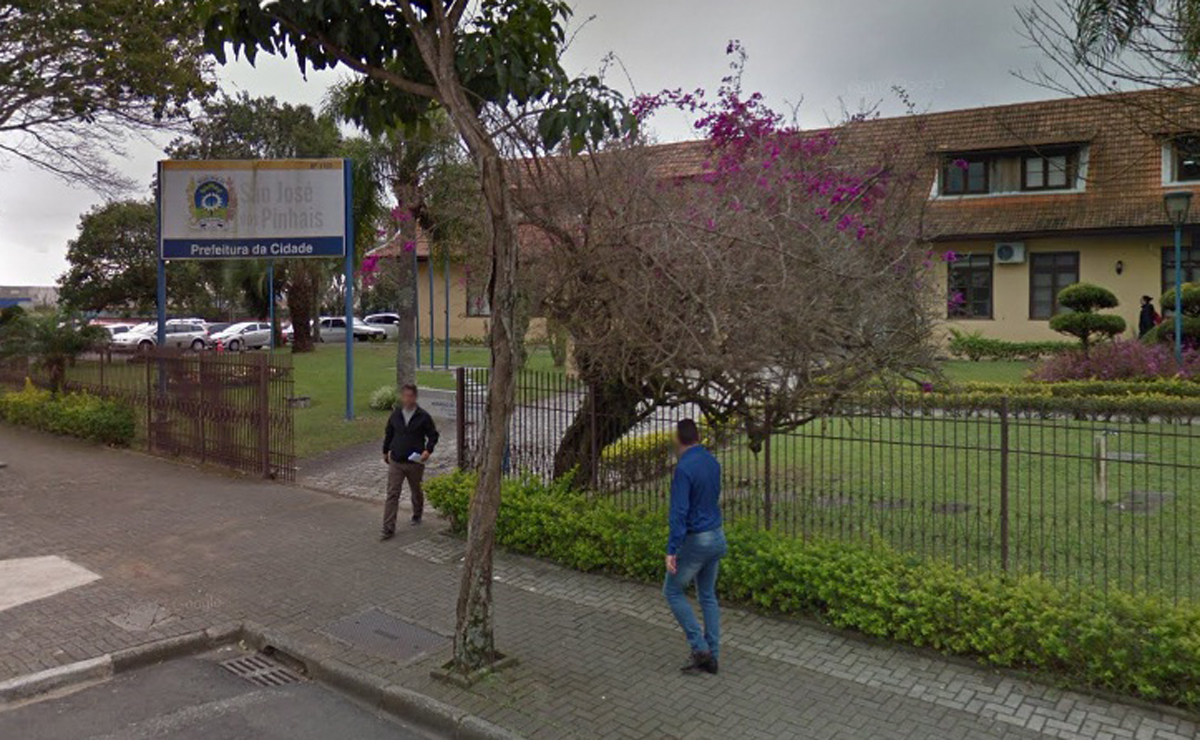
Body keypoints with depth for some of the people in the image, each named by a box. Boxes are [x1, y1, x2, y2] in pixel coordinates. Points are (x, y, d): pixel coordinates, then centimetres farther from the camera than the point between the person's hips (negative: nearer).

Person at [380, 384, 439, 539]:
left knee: (416, 491, 18)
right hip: (396, 462, 1)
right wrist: (385, 452, 24)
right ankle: (388, 529, -5)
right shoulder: (395, 415, 2)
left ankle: (417, 515, 45)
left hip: (415, 462, -1)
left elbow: (433, 435, -1)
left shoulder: (423, 416, -7)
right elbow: (388, 434, 17)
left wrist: (428, 450, -17)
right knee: (392, 494, -6)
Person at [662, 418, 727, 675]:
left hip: (696, 541, -8)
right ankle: (711, 656, 18)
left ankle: (700, 648, 5)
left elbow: (679, 512, -24)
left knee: (673, 590, 9)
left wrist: (671, 551, -22)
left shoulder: (684, 468, -21)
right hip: (717, 537, 8)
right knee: (707, 595, 15)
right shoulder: (713, 463, 4)